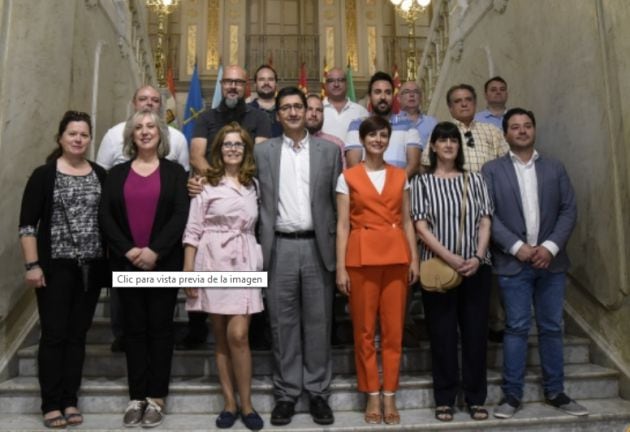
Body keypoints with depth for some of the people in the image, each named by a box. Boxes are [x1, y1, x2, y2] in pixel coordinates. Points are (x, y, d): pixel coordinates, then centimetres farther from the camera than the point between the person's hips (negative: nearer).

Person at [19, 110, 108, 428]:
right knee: (53, 335, 1)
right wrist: (32, 265, -11)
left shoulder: (100, 175, 7)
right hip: (56, 267, -3)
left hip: (91, 267, 3)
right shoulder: (44, 175, -3)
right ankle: (51, 404, 13)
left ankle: (70, 401, 19)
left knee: (77, 335, 9)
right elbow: (27, 224, -5)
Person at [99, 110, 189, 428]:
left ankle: (156, 397, 12)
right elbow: (105, 216, 1)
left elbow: (181, 215, -6)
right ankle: (136, 397, 15)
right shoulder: (117, 173, 11)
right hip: (126, 264, 2)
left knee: (160, 327, 3)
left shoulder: (175, 172, 5)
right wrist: (128, 250, -12)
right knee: (134, 328, 7)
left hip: (163, 263, -2)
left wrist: (155, 251, -16)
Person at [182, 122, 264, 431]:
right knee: (221, 338, 6)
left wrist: (261, 265, 7)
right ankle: (230, 403, 17)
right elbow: (193, 230, -1)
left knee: (238, 334, -9)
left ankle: (246, 404, 6)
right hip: (214, 263, -1)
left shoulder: (253, 184, 12)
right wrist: (188, 272, -7)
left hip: (245, 264, 1)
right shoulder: (206, 184, 2)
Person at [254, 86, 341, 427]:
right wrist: (261, 244, -3)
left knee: (318, 321, 6)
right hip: (279, 247, 0)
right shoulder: (263, 151, 7)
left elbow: (338, 201, 6)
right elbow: (258, 200, 4)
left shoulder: (329, 150, 7)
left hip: (317, 246, 0)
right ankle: (286, 393, 18)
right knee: (283, 322, 6)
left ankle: (318, 392, 19)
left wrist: (336, 246, 1)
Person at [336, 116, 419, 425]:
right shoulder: (348, 177, 4)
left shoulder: (400, 176, 12)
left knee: (394, 329, 5)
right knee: (364, 329, 3)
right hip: (362, 255, -2)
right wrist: (340, 266, -7)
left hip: (396, 255, 2)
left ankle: (390, 396, 16)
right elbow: (343, 224, -1)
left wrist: (414, 258, 2)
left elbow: (407, 221, 11)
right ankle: (372, 396, 17)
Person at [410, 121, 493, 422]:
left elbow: (485, 221, 5)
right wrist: (450, 257, -16)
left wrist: (478, 256, -10)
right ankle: (444, 398, 16)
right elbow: (421, 227, -5)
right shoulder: (422, 182, 3)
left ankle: (476, 397, 19)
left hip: (476, 267, 2)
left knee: (476, 332, 6)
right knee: (442, 334, 4)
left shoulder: (474, 179, 10)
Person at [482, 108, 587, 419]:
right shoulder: (492, 170, 3)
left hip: (550, 261, 3)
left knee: (552, 328, 9)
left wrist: (550, 247, -10)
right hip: (512, 262, -3)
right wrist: (517, 247, -14)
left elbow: (569, 210, 4)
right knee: (516, 328, 0)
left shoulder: (555, 168, 11)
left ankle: (555, 392, 21)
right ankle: (512, 394, 9)